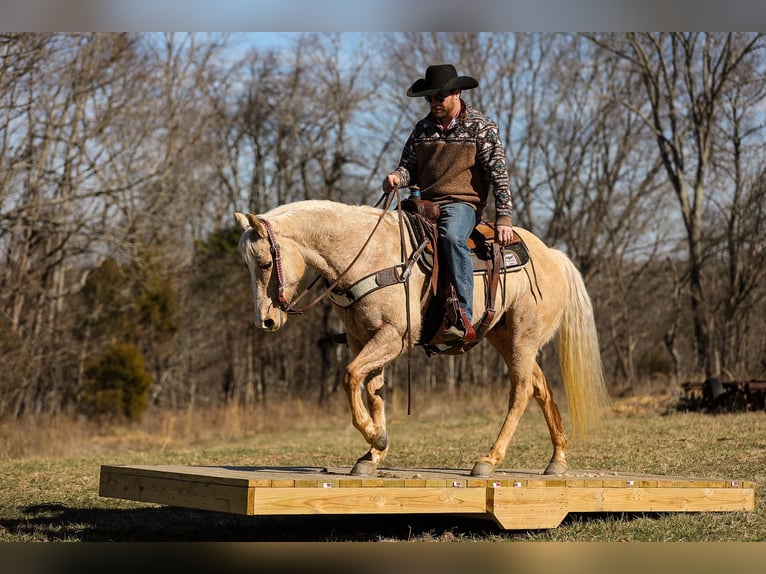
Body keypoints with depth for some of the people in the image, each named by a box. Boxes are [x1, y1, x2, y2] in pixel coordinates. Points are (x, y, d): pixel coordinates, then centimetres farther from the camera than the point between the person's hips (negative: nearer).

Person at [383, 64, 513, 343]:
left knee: (451, 236, -38)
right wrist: (396, 177, -7)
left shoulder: (481, 127, 1)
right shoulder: (423, 128, 16)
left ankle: (463, 317, -38)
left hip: (462, 203, -5)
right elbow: (409, 166, 18)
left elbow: (499, 175, -3)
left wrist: (504, 218, -11)